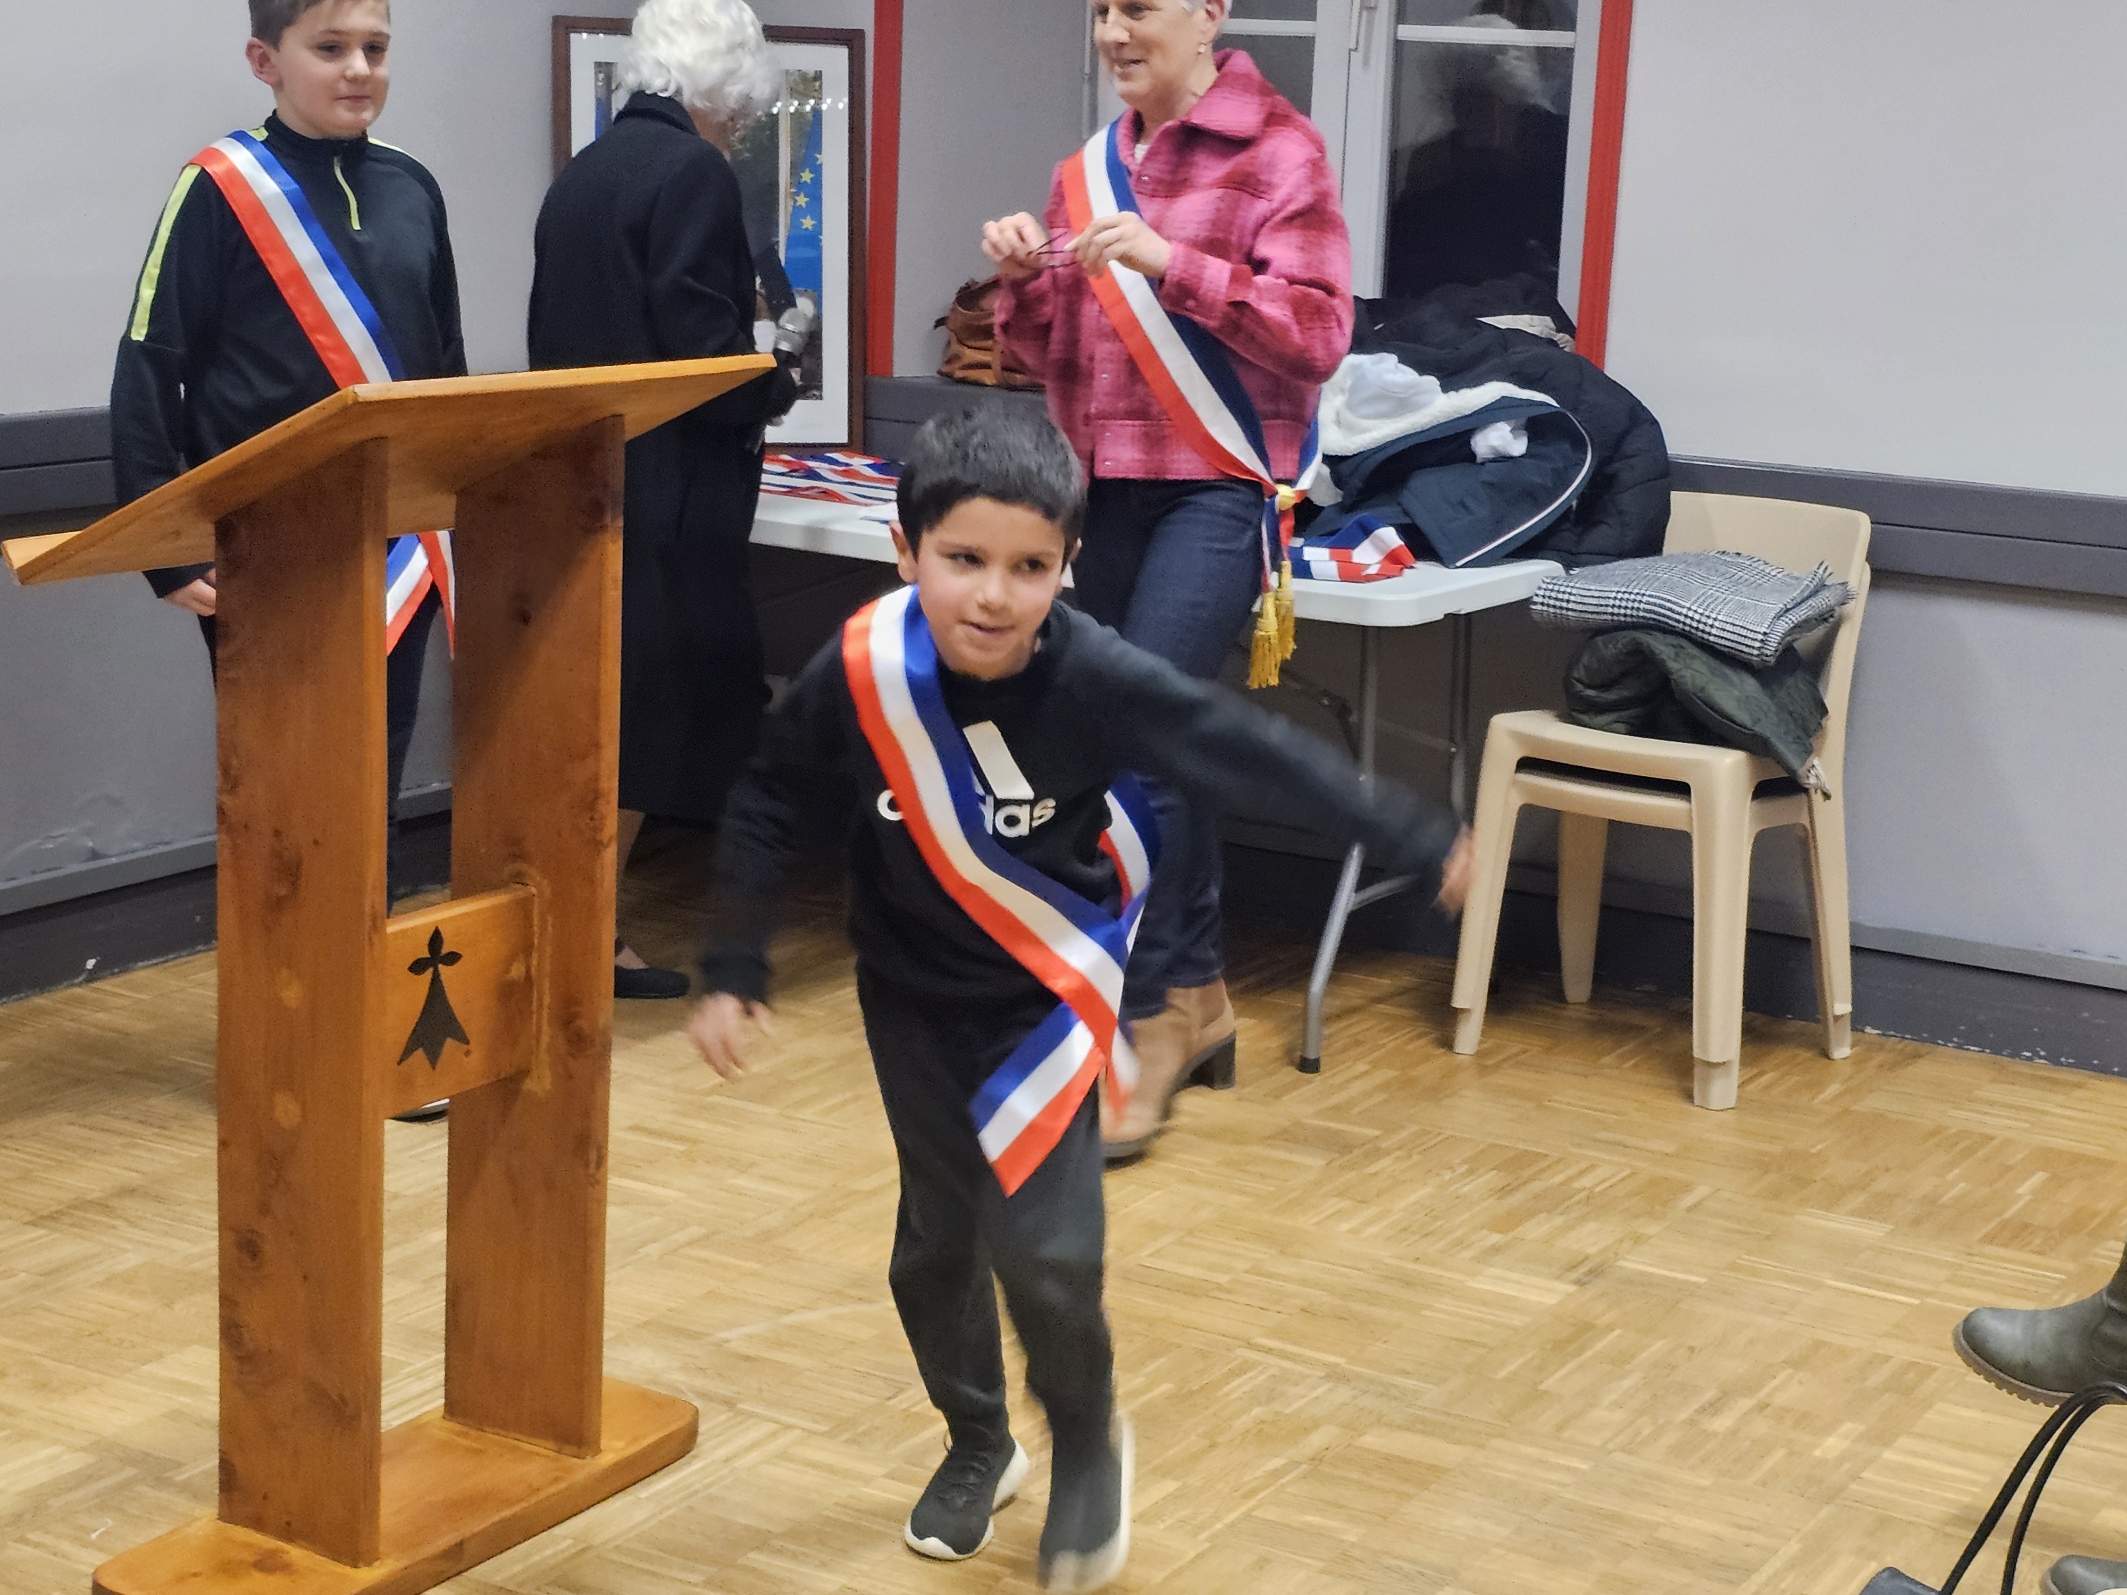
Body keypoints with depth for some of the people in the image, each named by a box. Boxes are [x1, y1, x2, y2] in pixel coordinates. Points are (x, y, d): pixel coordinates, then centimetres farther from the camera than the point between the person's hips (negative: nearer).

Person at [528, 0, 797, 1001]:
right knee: (638, 713, -1)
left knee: (600, 707, 15)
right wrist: (774, 390, -1)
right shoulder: (692, 173, -13)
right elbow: (701, 345, -19)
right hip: (662, 497, -8)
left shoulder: (583, 172, 14)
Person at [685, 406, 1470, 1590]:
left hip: (1048, 991, -2)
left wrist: (1422, 845, -16)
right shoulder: (860, 673, -22)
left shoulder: (1100, 682, -27)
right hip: (913, 994, 2)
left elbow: (1264, 759, -19)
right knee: (937, 1240, 11)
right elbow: (769, 810, -7)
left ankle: (1089, 1441, 20)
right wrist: (733, 974, -3)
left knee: (1044, 1247, -10)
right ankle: (978, 1445, 37)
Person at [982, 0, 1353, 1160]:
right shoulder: (1090, 170, 14)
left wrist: (1171, 262, -21)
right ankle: (1197, 998, 23)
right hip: (1108, 487, 7)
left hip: (1217, 487, -6)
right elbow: (1054, 357, 18)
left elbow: (1317, 334, -13)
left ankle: (1139, 1034, -9)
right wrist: (1026, 279, -3)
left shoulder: (1277, 152, -4)